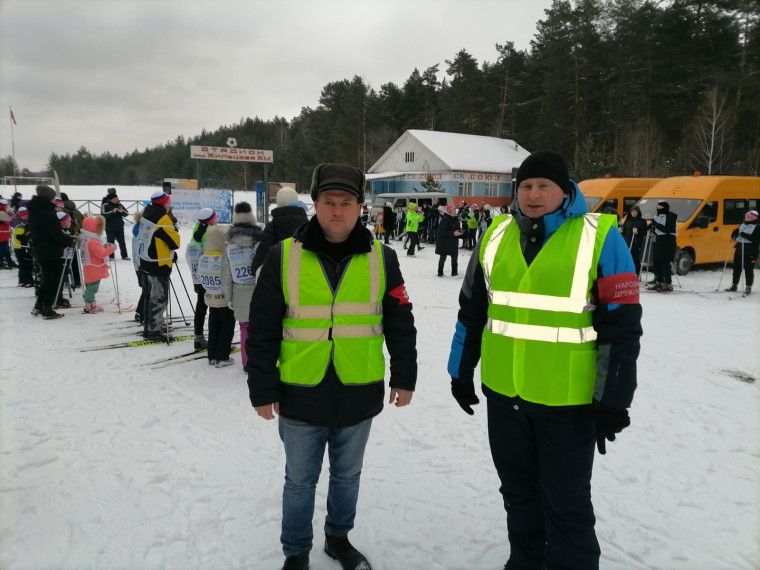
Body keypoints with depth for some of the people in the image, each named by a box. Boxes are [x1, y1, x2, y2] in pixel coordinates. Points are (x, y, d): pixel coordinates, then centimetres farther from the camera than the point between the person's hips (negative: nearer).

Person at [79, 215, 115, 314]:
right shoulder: (92, 241, -23)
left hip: (90, 269, 11)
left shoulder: (86, 238, 10)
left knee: (90, 287, 18)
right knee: (92, 287, -3)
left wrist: (104, 246, 3)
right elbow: (101, 254, -26)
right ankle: (89, 307, 3)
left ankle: (91, 305, 29)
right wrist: (111, 248, -18)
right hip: (94, 270, -11)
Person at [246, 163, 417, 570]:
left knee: (347, 475, 21)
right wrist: (262, 390, -4)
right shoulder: (283, 257, -7)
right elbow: (261, 331, -4)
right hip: (301, 397, -1)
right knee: (300, 481, 15)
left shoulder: (381, 258, -3)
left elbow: (400, 323, 5)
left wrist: (404, 378, 6)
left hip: (360, 396, 2)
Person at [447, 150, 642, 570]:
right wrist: (461, 372, 14)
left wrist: (613, 400, -10)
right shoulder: (496, 235, 3)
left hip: (569, 400, -4)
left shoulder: (600, 238, -10)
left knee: (567, 503, 9)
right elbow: (471, 311, 12)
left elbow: (622, 326, -9)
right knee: (518, 490, 21)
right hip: (503, 393, 5)